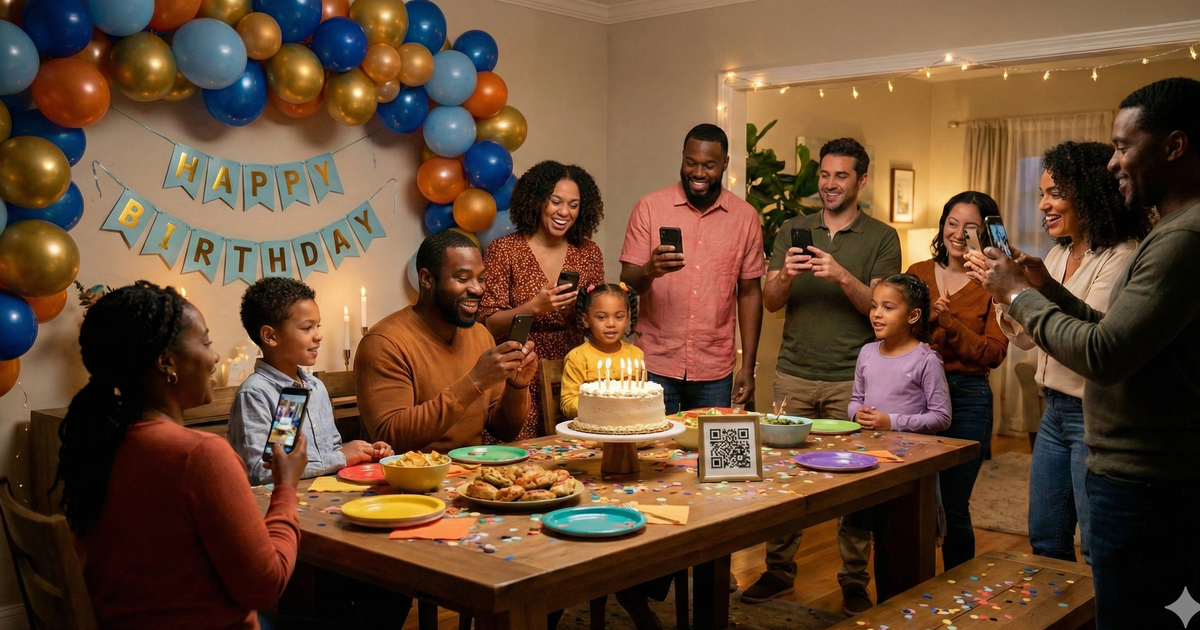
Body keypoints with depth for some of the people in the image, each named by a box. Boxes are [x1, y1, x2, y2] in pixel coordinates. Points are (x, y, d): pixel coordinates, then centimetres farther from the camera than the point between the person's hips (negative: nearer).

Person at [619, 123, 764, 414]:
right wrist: (649, 271, -26)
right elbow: (627, 284, -3)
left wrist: (748, 367, 4)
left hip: (715, 371, 1)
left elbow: (749, 293, 8)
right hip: (655, 367, -1)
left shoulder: (745, 217, 4)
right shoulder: (649, 207, -1)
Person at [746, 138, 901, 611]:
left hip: (850, 379, -2)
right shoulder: (792, 231, 12)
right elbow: (770, 302, 6)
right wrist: (785, 276, -15)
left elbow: (879, 306, -3)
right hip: (794, 375, 2)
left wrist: (842, 276, -19)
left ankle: (854, 578, 12)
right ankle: (779, 570, 14)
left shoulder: (881, 238, 5)